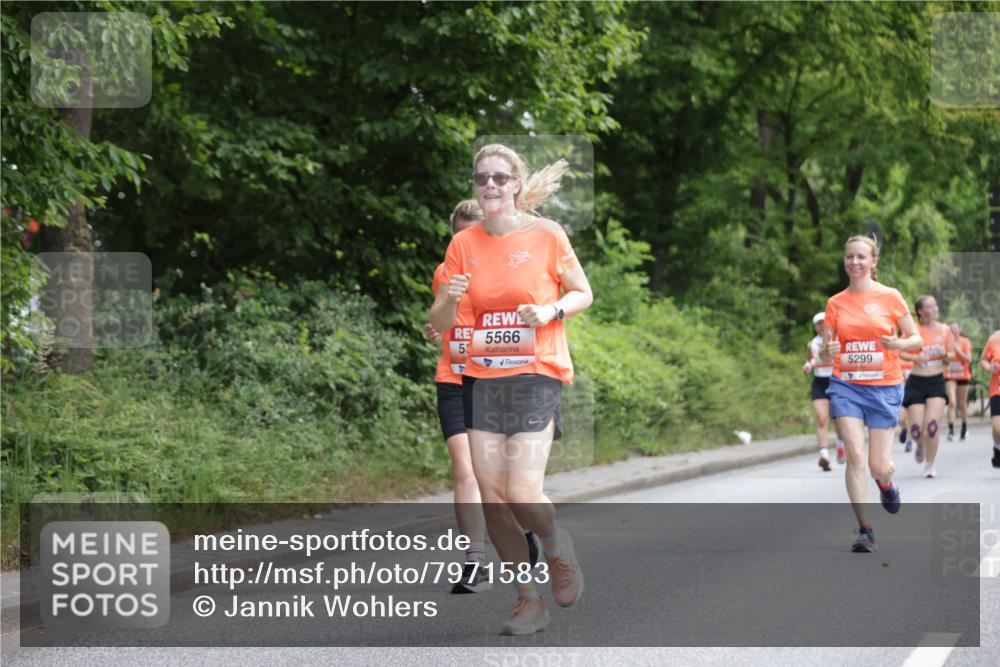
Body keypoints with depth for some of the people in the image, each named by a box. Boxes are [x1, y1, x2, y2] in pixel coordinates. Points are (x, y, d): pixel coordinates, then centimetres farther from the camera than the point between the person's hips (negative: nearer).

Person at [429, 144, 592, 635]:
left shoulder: (546, 235, -3)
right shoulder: (464, 244, 5)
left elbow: (583, 293, 8)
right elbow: (439, 324, 7)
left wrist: (551, 310, -12)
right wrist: (450, 299, -15)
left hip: (536, 376, -4)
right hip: (482, 379, 4)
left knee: (523, 494, -16)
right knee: (492, 497, -1)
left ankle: (558, 547, 19)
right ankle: (530, 600, 13)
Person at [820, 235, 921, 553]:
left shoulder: (890, 296, 0)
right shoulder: (835, 303, 5)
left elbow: (916, 338, 5)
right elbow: (825, 352, 8)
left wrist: (898, 344, -17)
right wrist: (829, 351, -16)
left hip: (884, 387, -1)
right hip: (846, 386, 1)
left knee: (879, 466, -2)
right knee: (855, 456, -13)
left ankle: (886, 484, 37)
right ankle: (865, 530, -6)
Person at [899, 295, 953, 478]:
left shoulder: (944, 330, 4)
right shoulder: (913, 331, -4)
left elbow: (952, 356, 10)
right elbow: (899, 352, -6)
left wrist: (945, 355, -12)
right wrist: (915, 357, -22)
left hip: (937, 382, 1)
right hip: (916, 382, -1)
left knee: (932, 425, -14)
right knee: (916, 429, -3)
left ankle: (930, 465, 2)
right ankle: (920, 446, 34)